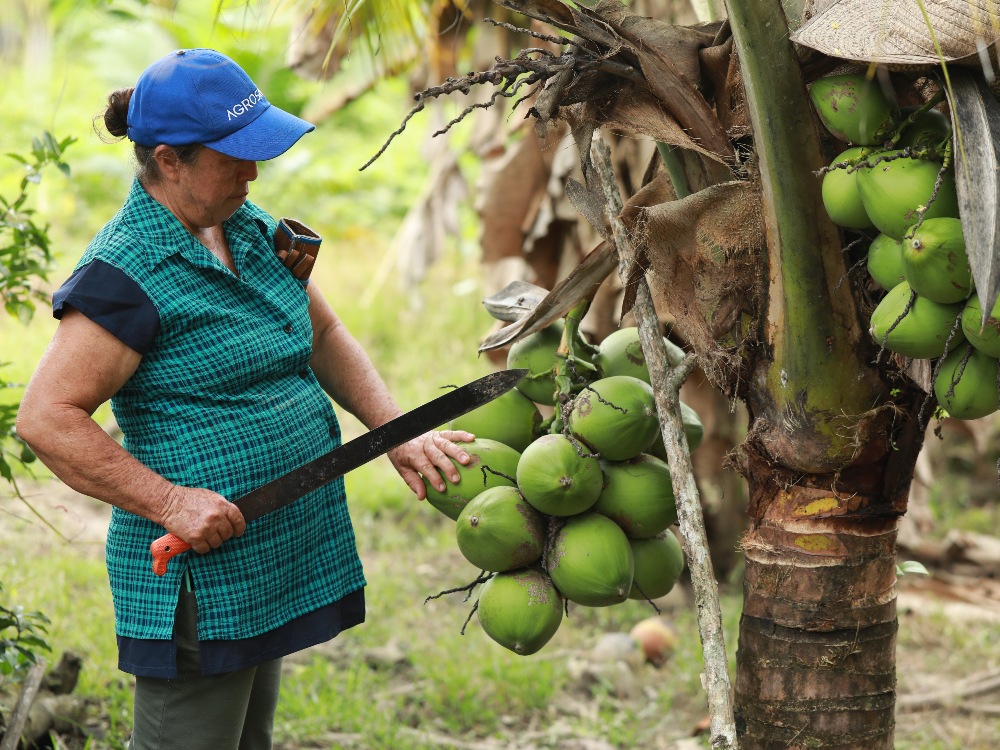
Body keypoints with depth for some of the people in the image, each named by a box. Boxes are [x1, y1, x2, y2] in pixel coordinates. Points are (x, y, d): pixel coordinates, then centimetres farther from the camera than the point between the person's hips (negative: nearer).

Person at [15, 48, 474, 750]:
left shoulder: (249, 228, 8)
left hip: (276, 557, 9)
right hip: (197, 578, -9)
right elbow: (47, 417, -20)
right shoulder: (126, 270, -18)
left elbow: (325, 338, 18)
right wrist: (169, 502, -24)